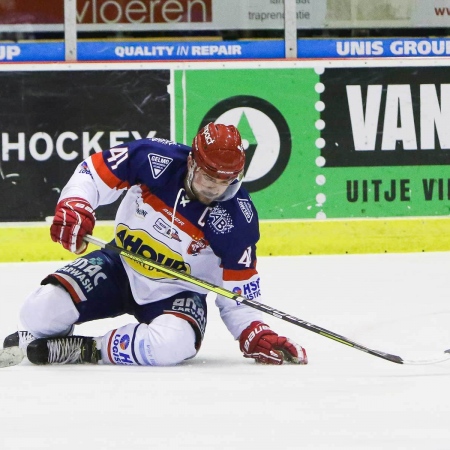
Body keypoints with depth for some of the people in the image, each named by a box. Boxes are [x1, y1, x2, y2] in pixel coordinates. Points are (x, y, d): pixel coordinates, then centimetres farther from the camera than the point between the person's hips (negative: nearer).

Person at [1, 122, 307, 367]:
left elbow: (238, 295, -11)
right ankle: (37, 335, 18)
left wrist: (256, 335, -27)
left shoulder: (239, 220, -18)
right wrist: (74, 206, -27)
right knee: (42, 311, -20)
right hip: (120, 269, 2)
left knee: (172, 344, -37)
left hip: (176, 293, -2)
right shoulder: (155, 159, -19)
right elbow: (94, 172, -8)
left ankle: (87, 351, -18)